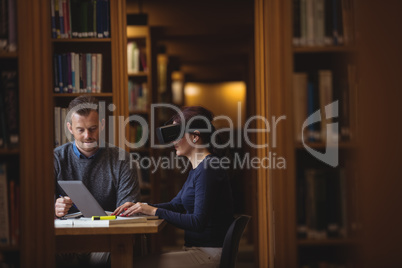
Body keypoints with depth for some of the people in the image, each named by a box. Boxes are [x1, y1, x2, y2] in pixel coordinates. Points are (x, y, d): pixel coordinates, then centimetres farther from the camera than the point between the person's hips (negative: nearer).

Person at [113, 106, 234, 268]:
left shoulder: (208, 170, -17)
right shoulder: (198, 168, 17)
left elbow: (198, 222, -21)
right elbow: (176, 205, 22)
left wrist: (155, 211, -18)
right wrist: (141, 207, 7)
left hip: (210, 254, -10)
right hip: (196, 248, 10)